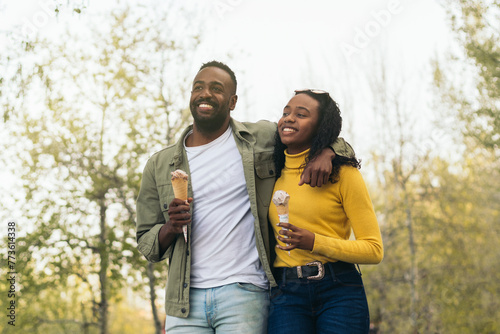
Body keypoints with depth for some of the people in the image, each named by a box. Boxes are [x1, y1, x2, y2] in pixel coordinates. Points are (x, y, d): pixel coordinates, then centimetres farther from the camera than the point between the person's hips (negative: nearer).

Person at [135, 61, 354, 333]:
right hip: (185, 300, 2)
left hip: (245, 293, -2)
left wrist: (325, 155, -8)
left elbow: (332, 138, 16)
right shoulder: (159, 165, 11)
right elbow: (146, 244, 13)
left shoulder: (261, 140, 6)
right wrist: (170, 228, -9)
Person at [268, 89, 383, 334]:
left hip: (339, 292, -2)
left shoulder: (343, 174, -1)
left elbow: (374, 249, -4)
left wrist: (314, 242, -15)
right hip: (286, 293, 3)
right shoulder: (272, 174, 12)